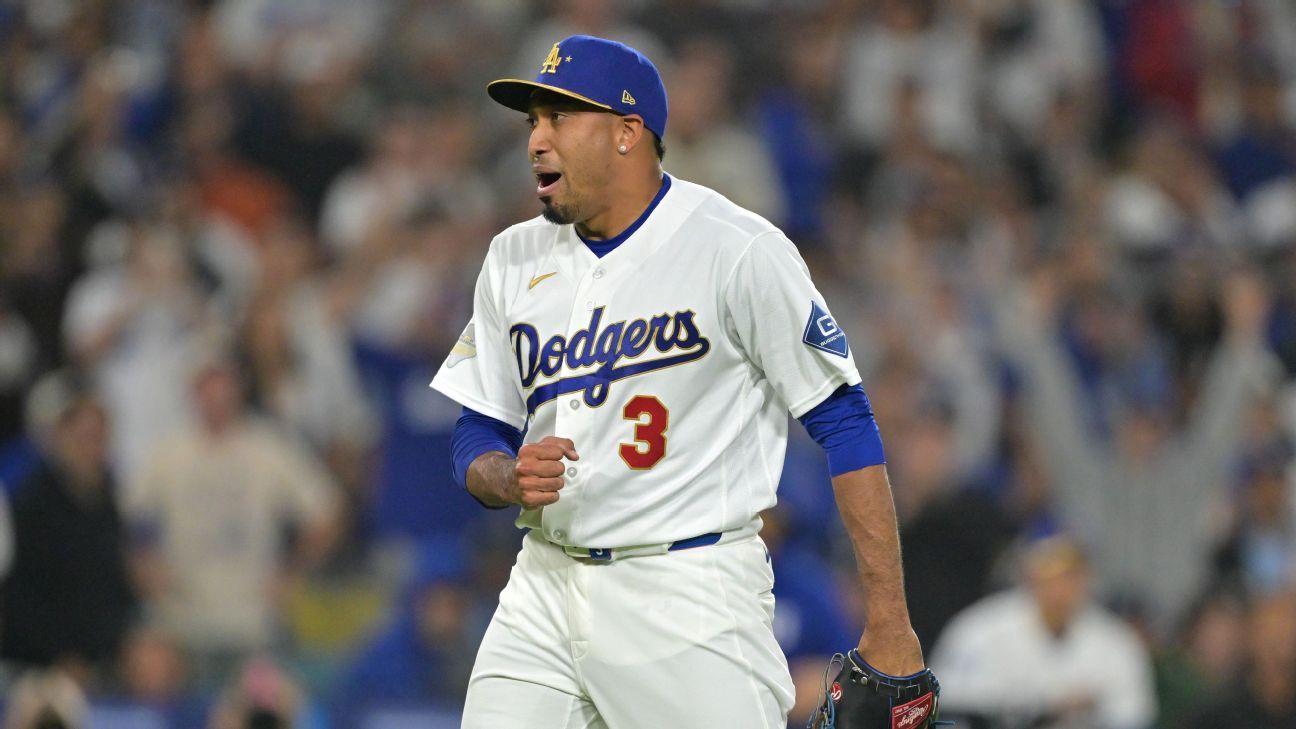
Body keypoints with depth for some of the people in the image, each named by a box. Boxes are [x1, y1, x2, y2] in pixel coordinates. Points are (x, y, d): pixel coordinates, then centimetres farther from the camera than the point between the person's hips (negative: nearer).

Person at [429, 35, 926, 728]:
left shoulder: (739, 249, -8)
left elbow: (843, 419, -8)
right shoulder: (514, 259, 10)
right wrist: (510, 480, -11)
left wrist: (889, 624, -14)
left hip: (693, 593, -5)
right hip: (546, 587, 5)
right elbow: (477, 436, 15)